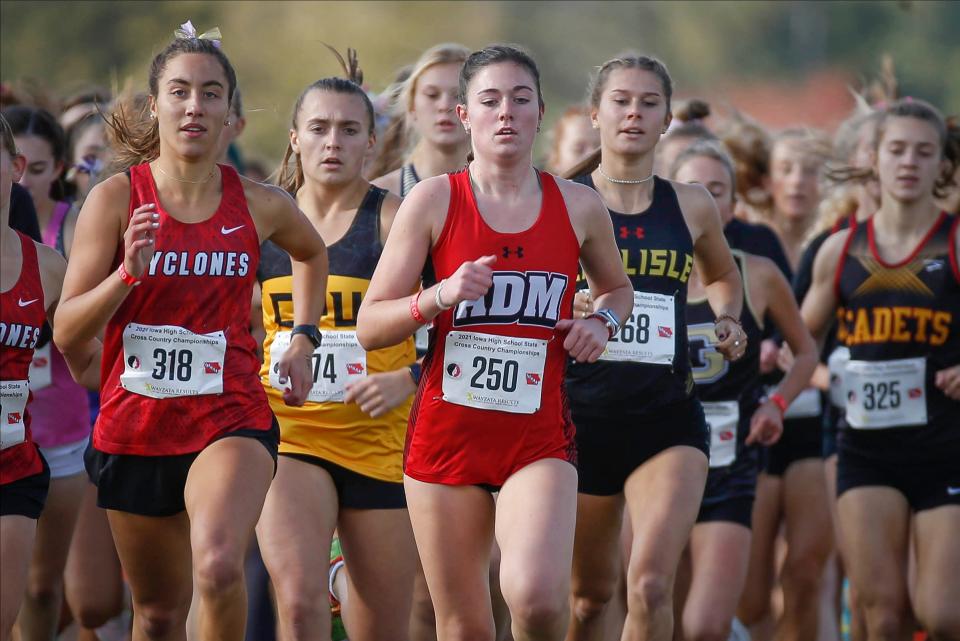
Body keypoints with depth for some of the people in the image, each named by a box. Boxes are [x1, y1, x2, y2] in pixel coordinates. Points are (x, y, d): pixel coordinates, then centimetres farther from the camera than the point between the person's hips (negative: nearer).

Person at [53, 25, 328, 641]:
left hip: (231, 420, -1)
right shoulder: (117, 198, -5)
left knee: (219, 566, -30)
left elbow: (313, 252, 26)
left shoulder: (260, 205, 0)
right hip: (135, 426, 1)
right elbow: (66, 332, -8)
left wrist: (305, 339, 16)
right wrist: (129, 271, -22)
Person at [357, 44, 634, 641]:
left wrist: (603, 322, 3)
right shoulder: (434, 200, 0)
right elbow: (370, 327, 0)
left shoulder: (579, 206, 5)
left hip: (539, 437, 0)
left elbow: (618, 287, 25)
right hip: (447, 431, 0)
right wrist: (439, 297, -18)